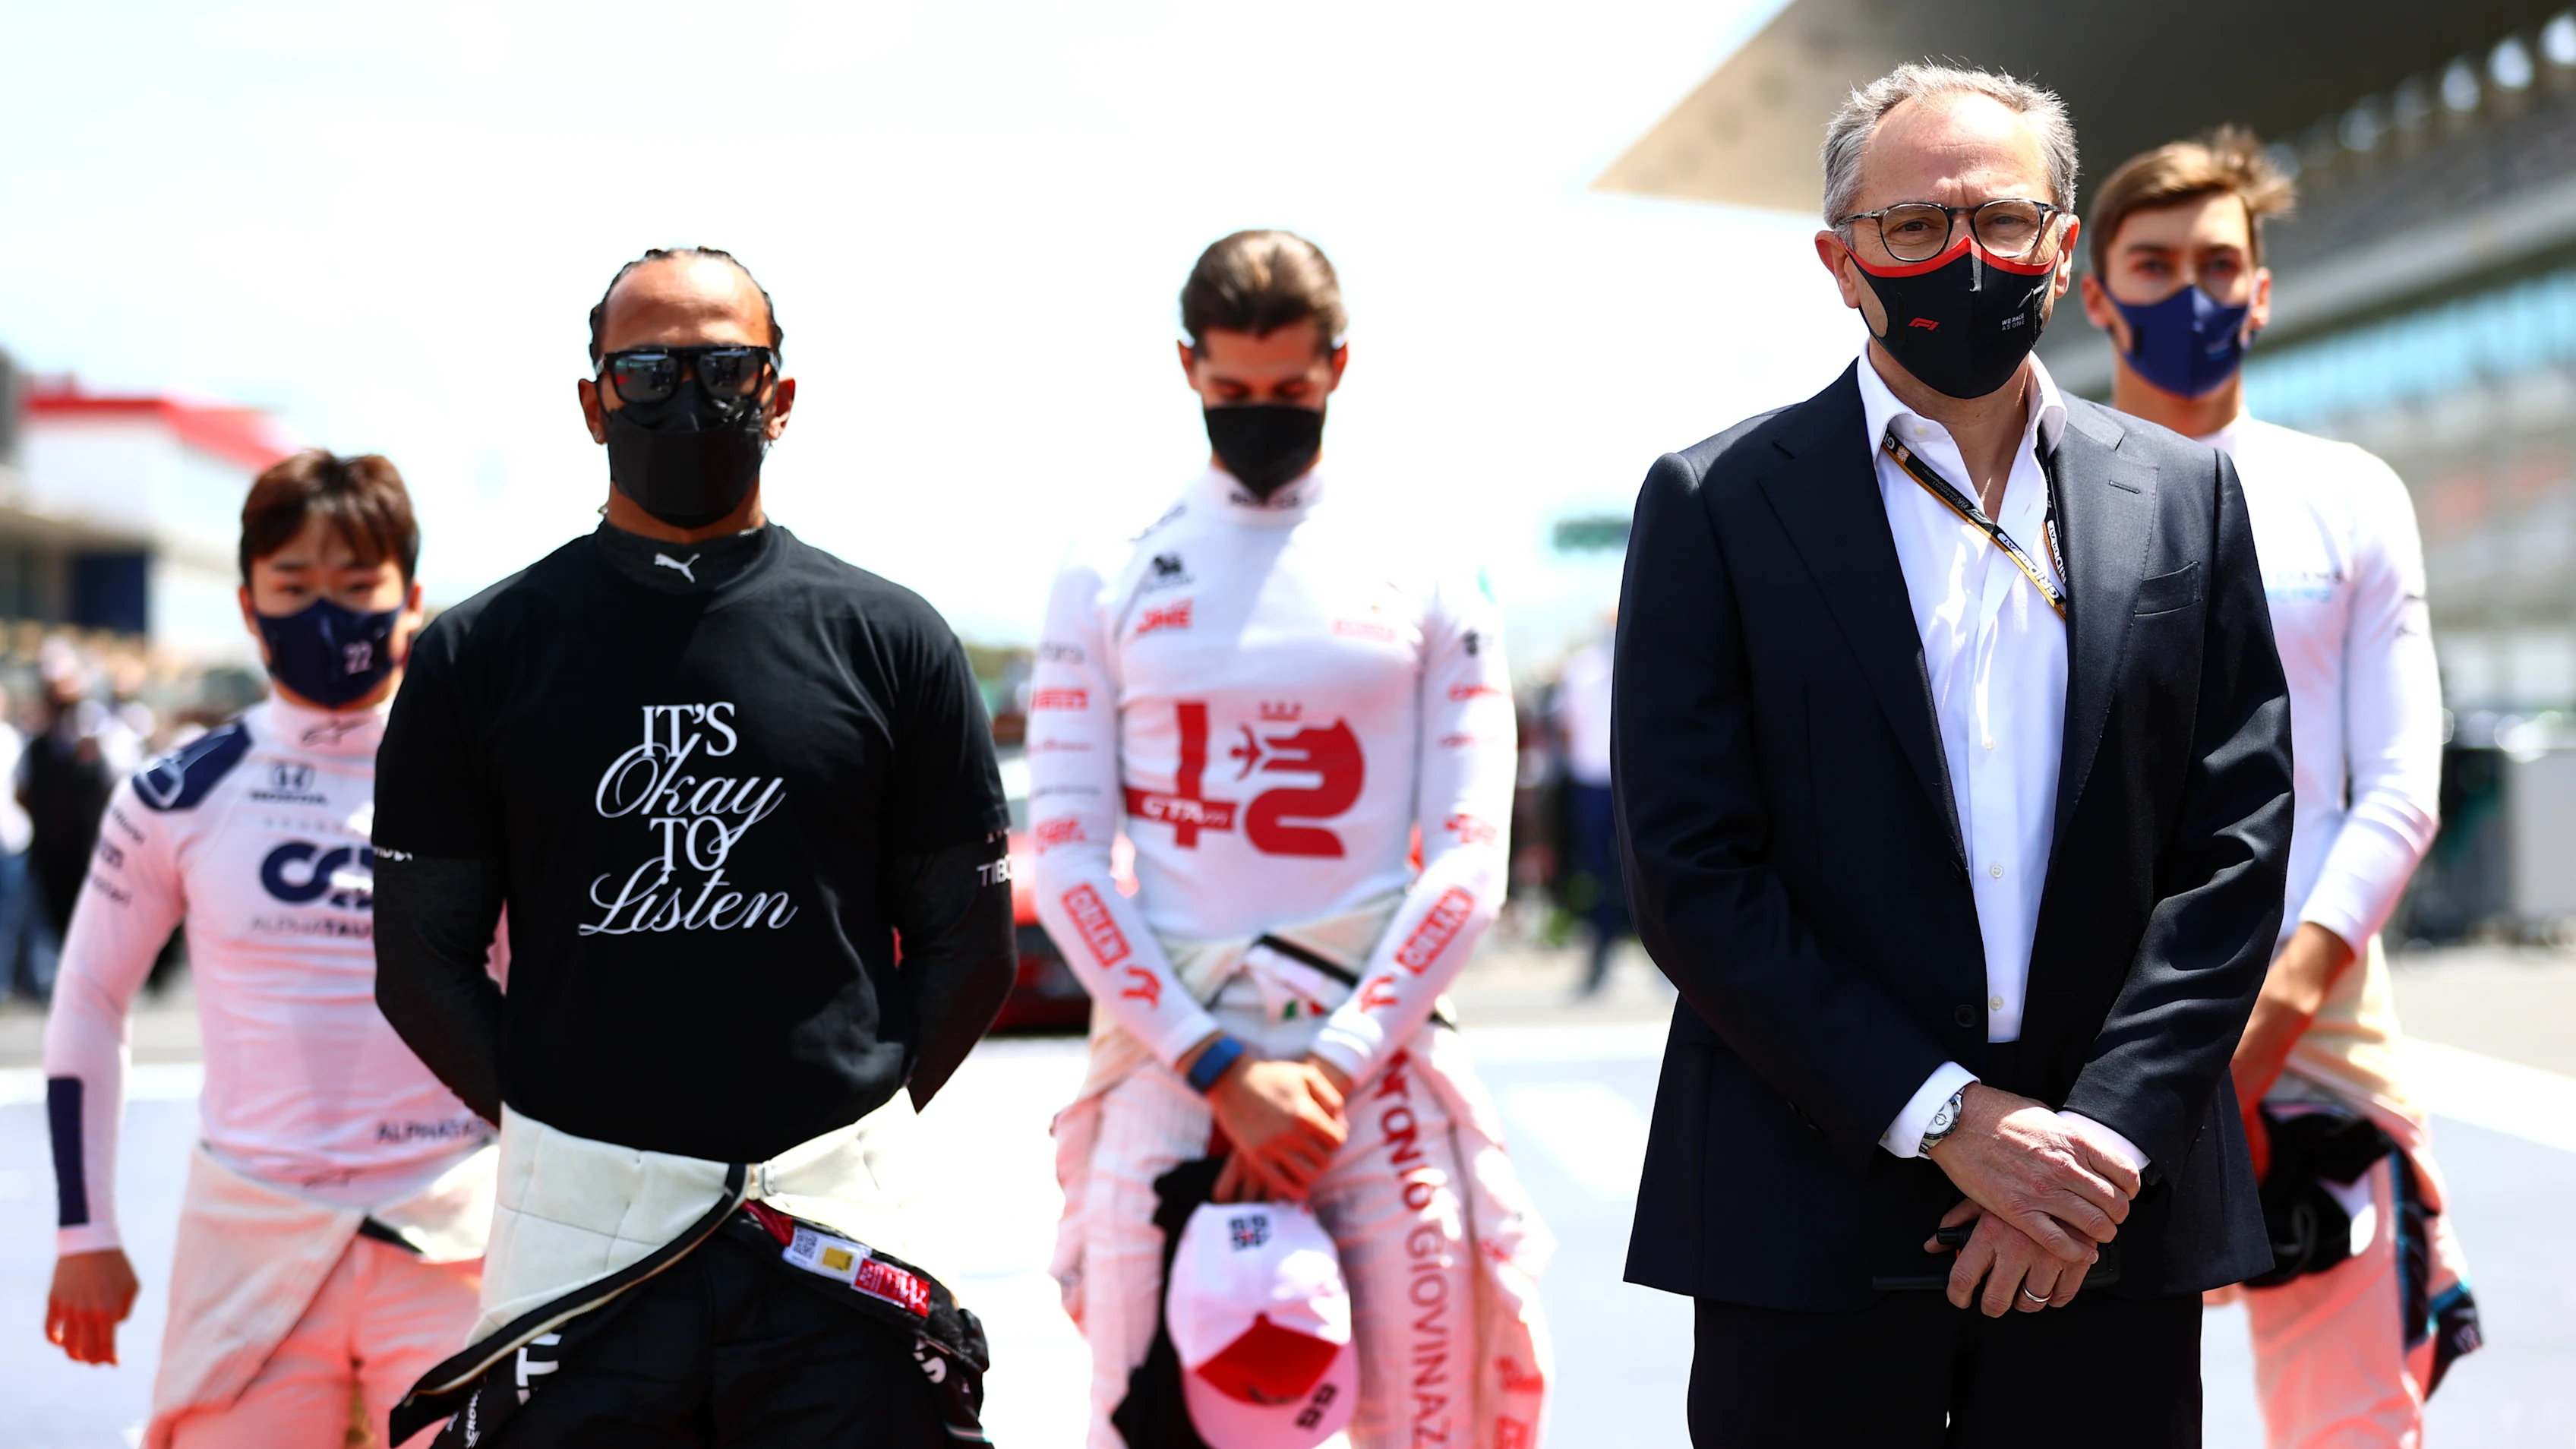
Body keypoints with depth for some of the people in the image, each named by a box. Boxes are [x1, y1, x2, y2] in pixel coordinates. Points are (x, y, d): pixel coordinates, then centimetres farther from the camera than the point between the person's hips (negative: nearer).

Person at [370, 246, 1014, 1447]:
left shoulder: (890, 640, 5)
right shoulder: (479, 652, 5)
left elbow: (969, 943, 9)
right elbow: (422, 956, 7)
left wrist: (856, 1115, 3)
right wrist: (556, 1126, 1)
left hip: (830, 1218, 0)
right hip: (578, 1219, 0)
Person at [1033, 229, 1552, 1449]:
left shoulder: (1426, 581, 8)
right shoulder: (1108, 583, 8)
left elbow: (1469, 862, 2)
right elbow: (1069, 859, 1)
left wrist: (1339, 1065, -9)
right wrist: (1222, 1071, -9)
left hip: (1379, 1064, 0)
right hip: (1168, 1062, 0)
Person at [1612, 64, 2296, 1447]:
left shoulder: (2183, 494, 8)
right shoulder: (1716, 503, 0)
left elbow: (2237, 841, 3)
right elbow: (1691, 874, -7)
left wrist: (2105, 1134, -9)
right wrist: (1950, 1118, -12)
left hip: (2117, 1222, 2)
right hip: (1813, 1224, -2)